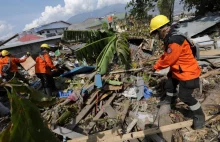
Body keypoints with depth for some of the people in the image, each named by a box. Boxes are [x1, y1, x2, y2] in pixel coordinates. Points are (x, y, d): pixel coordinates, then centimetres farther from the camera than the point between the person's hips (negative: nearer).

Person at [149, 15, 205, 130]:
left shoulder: (175, 41, -32)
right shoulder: (170, 38, 3)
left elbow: (168, 60, -26)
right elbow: (165, 56, 10)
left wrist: (156, 67, -10)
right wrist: (157, 65, 0)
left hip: (188, 72, -10)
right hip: (177, 70, 11)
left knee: (185, 96, -4)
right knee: (169, 85, 25)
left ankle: (199, 116, 19)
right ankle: (168, 100, 54)